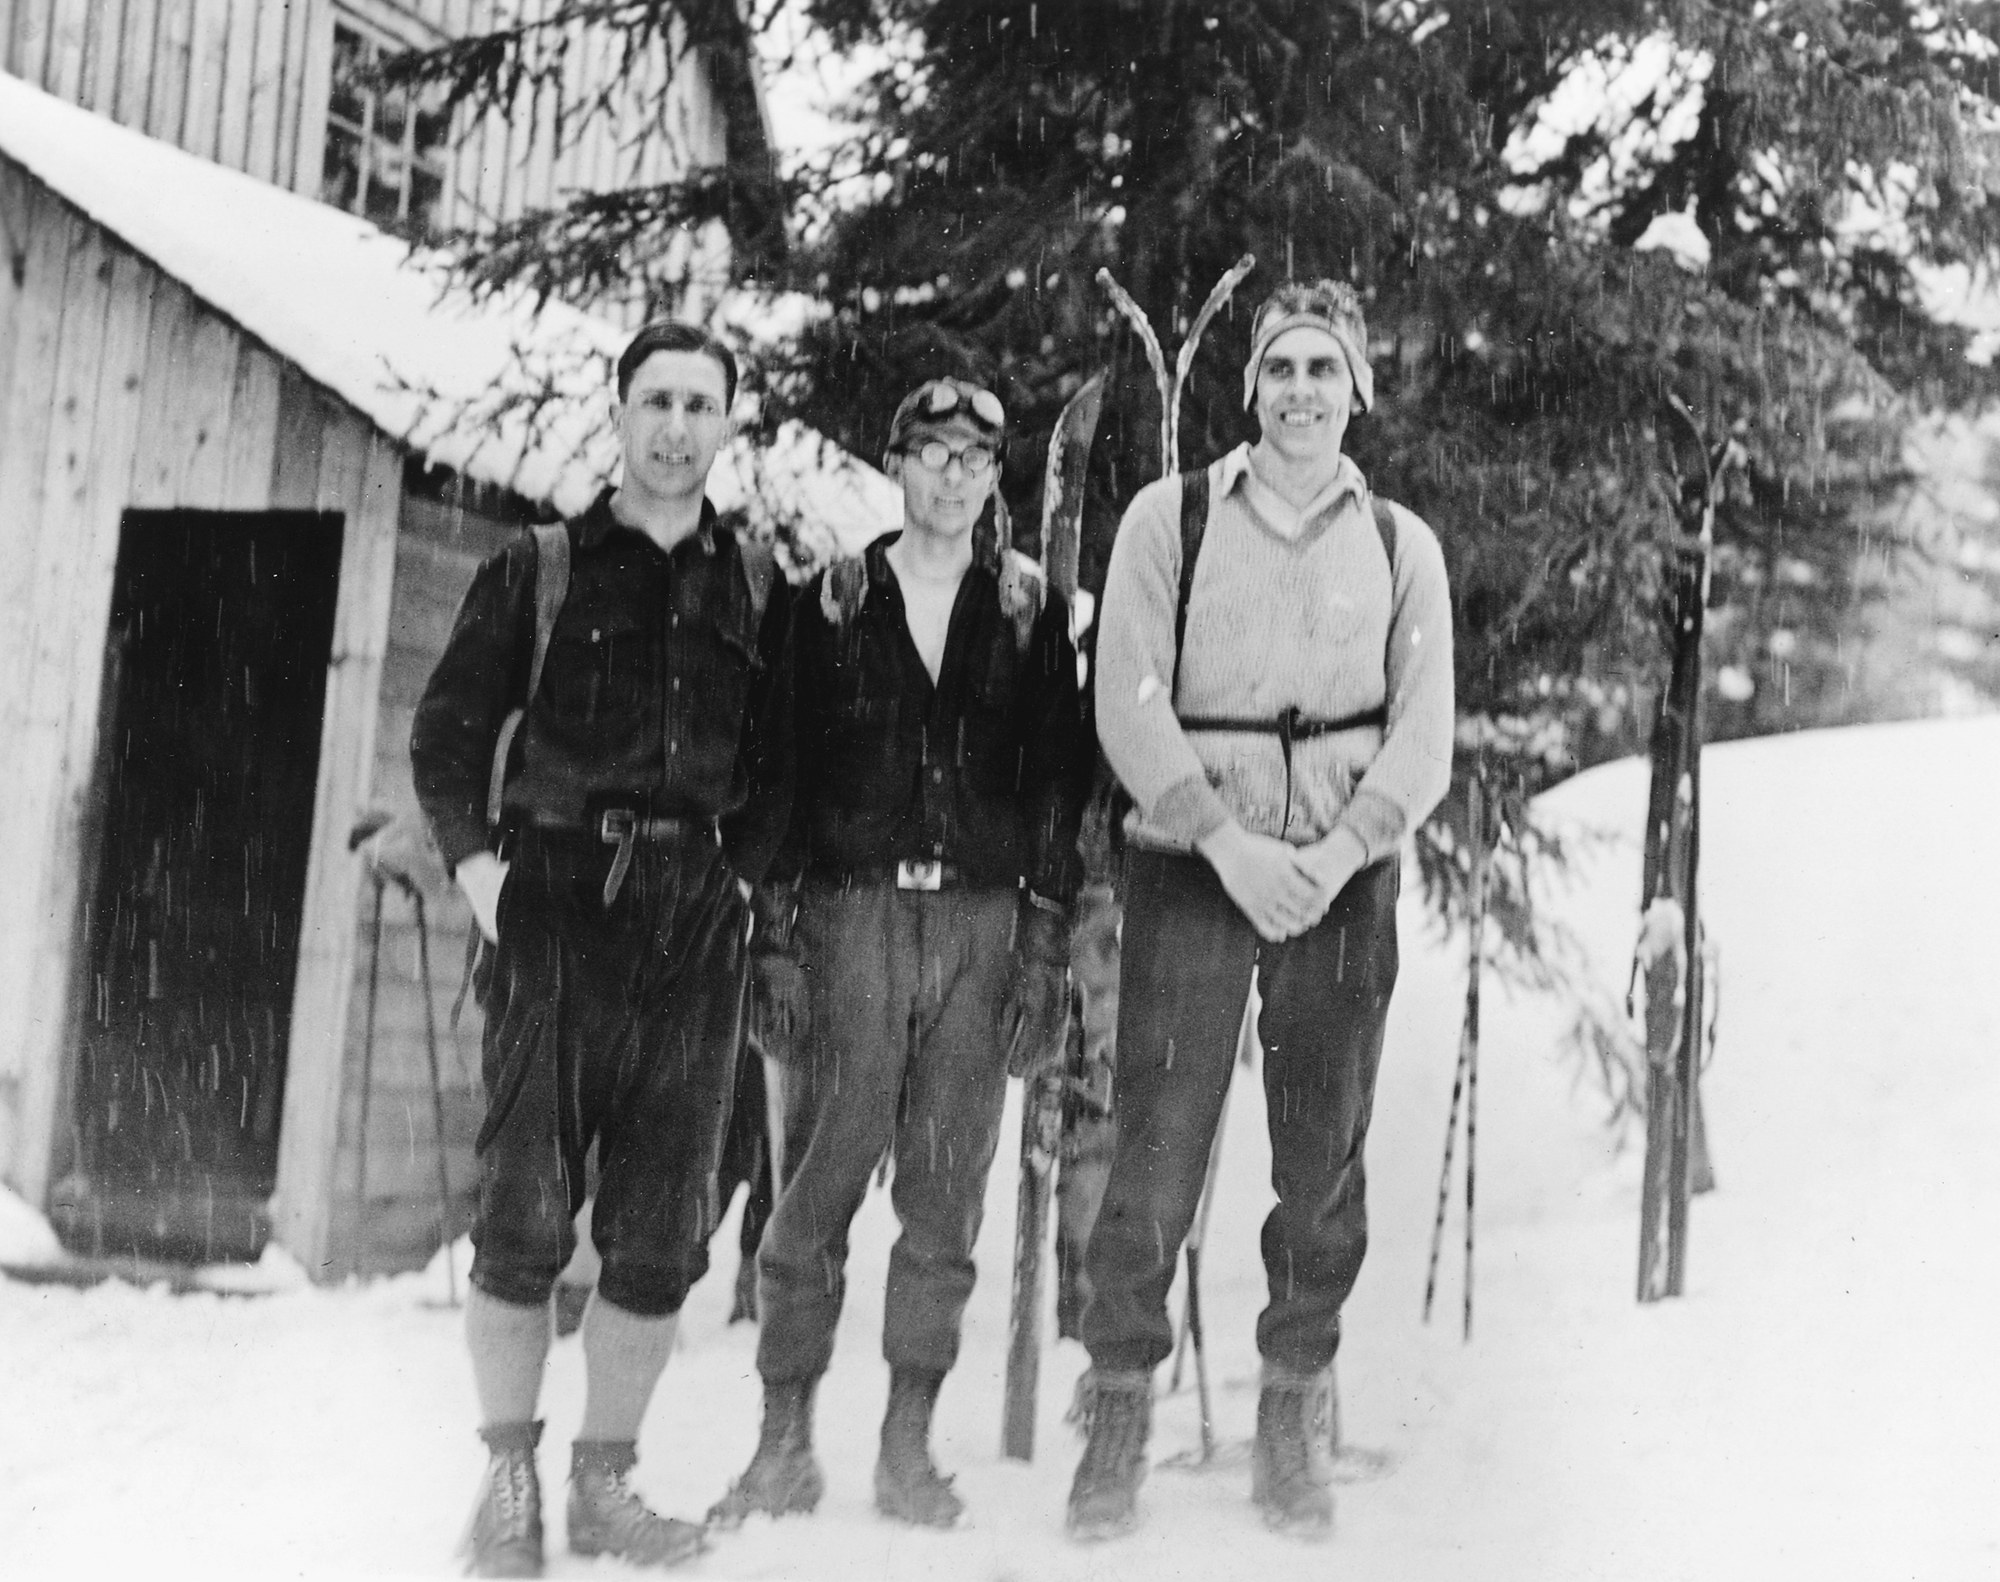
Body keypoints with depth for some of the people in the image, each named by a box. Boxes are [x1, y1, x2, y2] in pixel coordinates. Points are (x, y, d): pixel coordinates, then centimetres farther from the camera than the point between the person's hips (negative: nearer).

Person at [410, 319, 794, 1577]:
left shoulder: (760, 588, 13)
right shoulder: (539, 569, 7)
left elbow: (782, 762, 15)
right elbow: (448, 730, 7)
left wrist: (745, 870, 2)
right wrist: (474, 858, -6)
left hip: (698, 918, 2)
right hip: (559, 897, -2)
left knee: (664, 1232, 3)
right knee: (526, 1211, -7)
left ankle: (605, 1481, 16)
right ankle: (509, 1476, 7)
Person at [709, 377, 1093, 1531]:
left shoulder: (1033, 611, 11)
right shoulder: (832, 602, 9)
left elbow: (1061, 781, 8)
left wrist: (1048, 939, 0)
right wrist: (777, 929, -3)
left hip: (984, 922, 1)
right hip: (851, 913, -1)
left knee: (948, 1199, 3)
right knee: (816, 1187, -3)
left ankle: (909, 1447, 11)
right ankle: (787, 1445, 5)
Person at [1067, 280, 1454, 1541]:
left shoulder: (1401, 545, 11)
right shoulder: (1171, 518, 6)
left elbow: (1424, 737, 4)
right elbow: (1130, 703, -2)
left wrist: (1340, 851, -11)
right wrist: (1228, 842, -13)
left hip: (1342, 874, 2)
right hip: (1193, 859, -2)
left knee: (1326, 1161, 4)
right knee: (1157, 1147, -6)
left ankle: (1291, 1424, 16)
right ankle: (1119, 1422, 5)